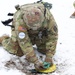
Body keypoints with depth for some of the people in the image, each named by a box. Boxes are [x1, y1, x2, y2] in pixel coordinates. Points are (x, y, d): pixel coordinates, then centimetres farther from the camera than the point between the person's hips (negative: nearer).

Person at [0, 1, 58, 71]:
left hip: (40, 32, 3)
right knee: (18, 51, -13)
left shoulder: (48, 15, -37)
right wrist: (35, 61, -44)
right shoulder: (20, 20, -43)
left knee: (46, 49, -5)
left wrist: (49, 57, -35)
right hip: (21, 31, -2)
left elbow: (53, 36, -30)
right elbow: (24, 42, -42)